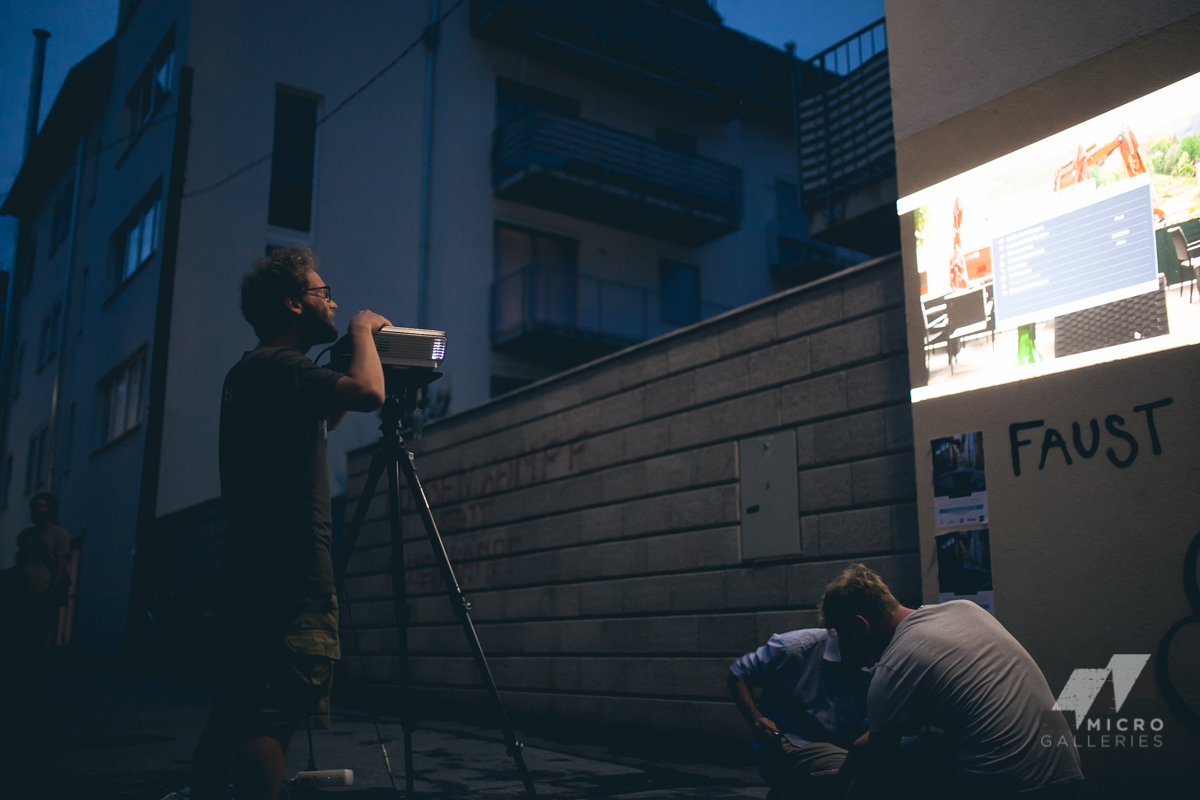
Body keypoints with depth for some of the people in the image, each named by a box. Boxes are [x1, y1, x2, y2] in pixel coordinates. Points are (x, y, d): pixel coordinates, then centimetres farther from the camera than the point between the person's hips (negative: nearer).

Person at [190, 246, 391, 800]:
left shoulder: (251, 371, 21)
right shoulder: (276, 366, -11)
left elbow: (320, 424, 34)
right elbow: (368, 392, -24)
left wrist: (358, 346, 26)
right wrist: (363, 330, -4)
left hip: (252, 570, 10)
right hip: (291, 575, -10)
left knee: (235, 714, 15)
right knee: (275, 719, -13)